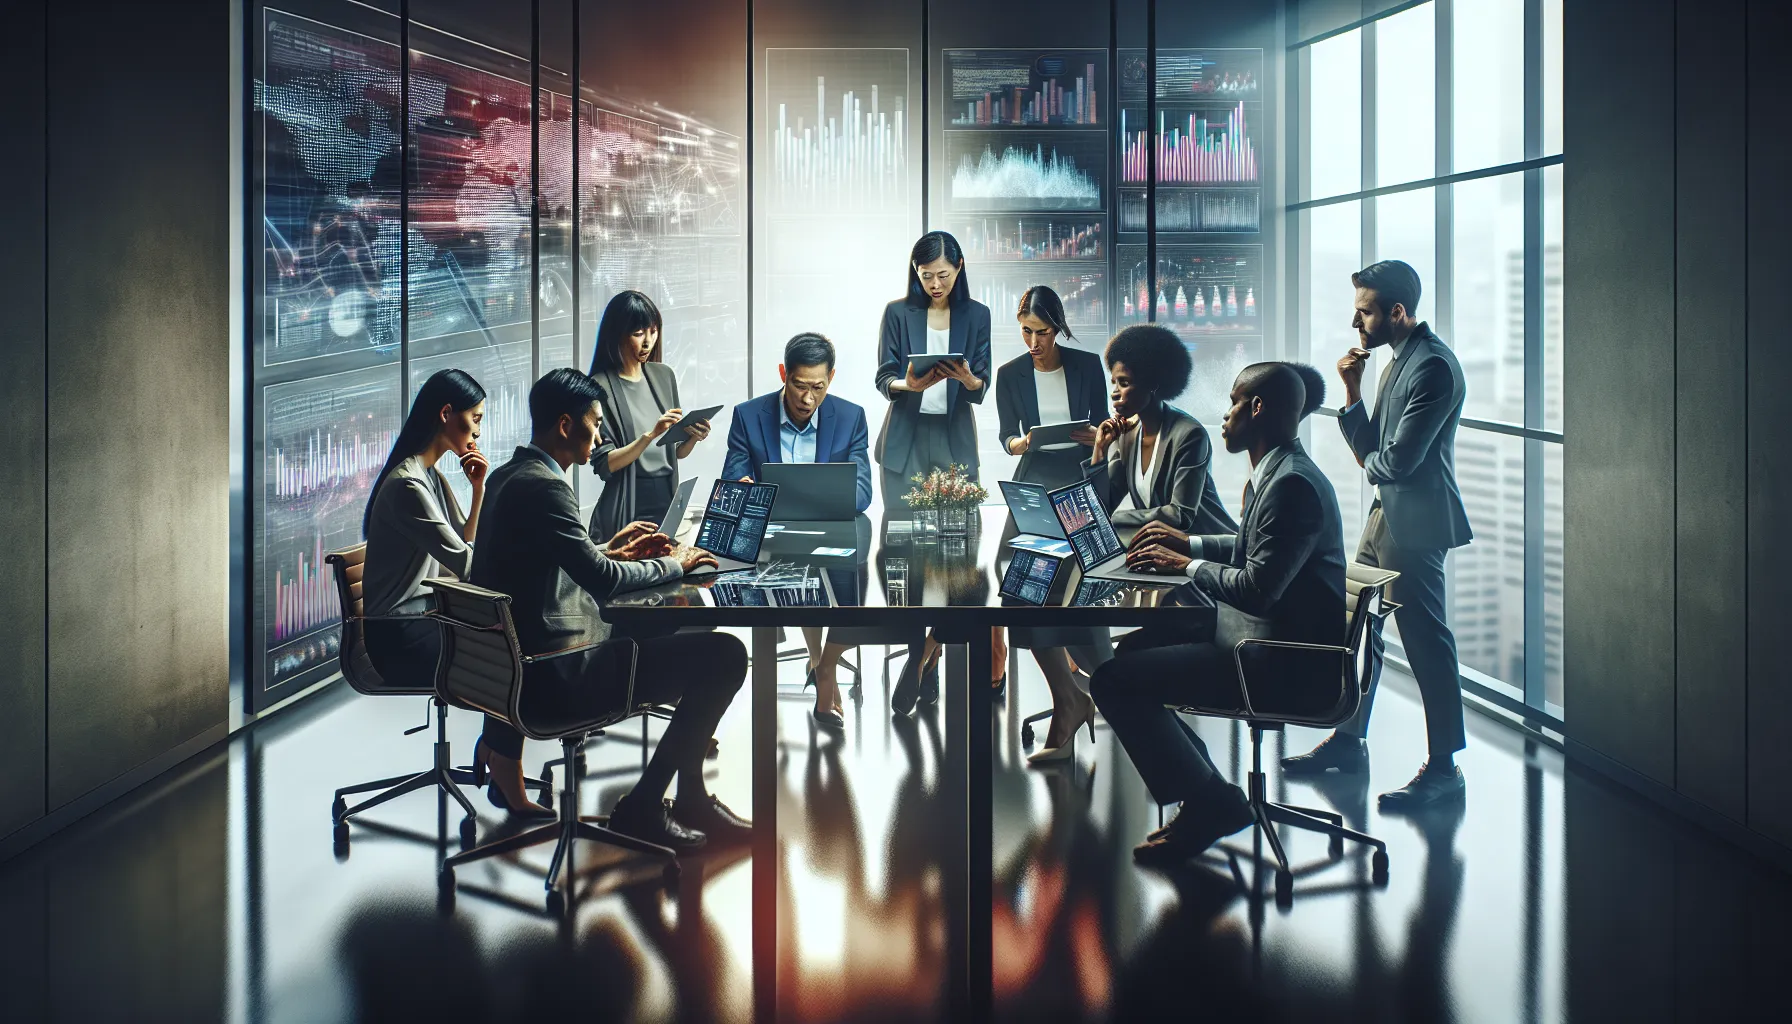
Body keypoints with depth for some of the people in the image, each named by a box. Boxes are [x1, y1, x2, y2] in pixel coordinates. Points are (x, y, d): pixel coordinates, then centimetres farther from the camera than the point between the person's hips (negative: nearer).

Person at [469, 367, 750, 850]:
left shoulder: (506, 477, 12)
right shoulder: (544, 486, -19)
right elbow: (600, 579, -22)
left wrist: (612, 552, 14)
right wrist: (673, 563, -7)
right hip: (559, 674, -11)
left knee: (686, 635, 23)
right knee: (723, 653, -14)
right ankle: (642, 806, -1)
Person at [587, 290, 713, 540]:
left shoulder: (664, 376, 6)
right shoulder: (601, 387, -10)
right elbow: (604, 464, -15)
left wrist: (693, 437, -7)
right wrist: (651, 435, -24)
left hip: (668, 503, 5)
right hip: (628, 512, -5)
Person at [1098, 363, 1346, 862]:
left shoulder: (1292, 484, -21)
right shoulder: (1274, 473, 12)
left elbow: (1257, 588, -25)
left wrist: (1189, 566, -10)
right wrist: (1189, 544, 17)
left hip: (1290, 669, -11)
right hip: (1267, 636, 11)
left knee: (1114, 681, -15)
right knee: (1133, 649, 19)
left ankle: (1209, 804, 0)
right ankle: (1201, 789, 19)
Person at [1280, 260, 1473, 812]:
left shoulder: (1434, 366, -17)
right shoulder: (1397, 360, 14)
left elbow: (1399, 458, -21)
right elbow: (1368, 447, 12)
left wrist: (1371, 463, 0)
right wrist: (1353, 389, 1)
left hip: (1415, 524, -10)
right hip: (1385, 516, 10)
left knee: (1425, 641, -4)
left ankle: (1444, 767, 5)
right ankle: (1348, 739, 28)